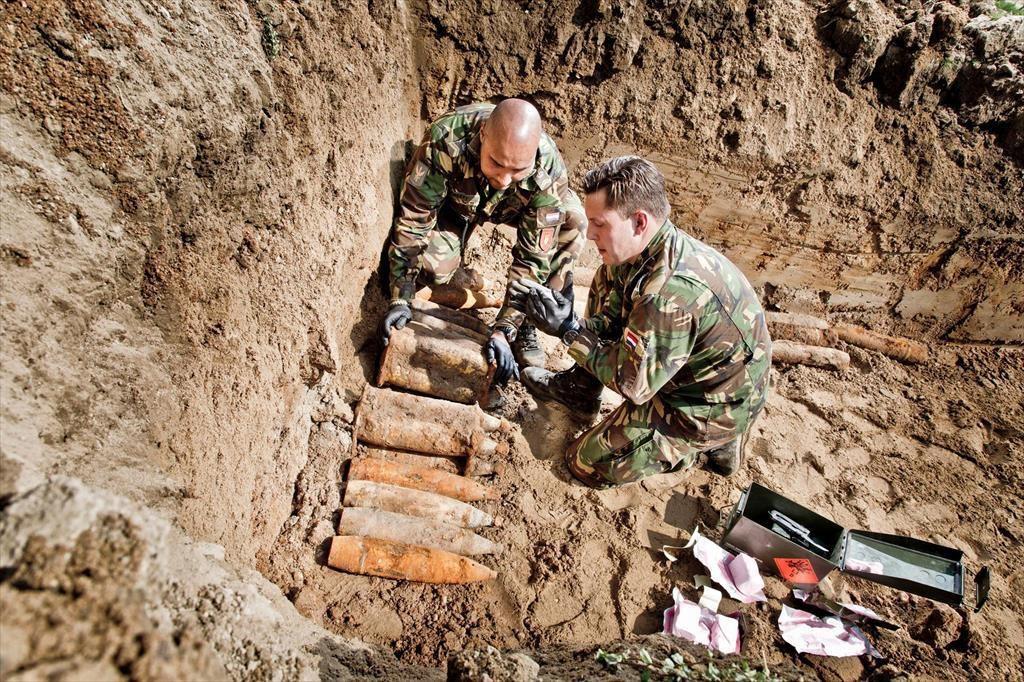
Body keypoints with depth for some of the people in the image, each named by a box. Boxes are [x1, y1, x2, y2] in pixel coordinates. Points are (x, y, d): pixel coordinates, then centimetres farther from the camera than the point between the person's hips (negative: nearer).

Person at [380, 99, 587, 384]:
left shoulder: (549, 171, -36)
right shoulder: (447, 139, -40)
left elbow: (533, 257, -30)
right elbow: (413, 218, -31)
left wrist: (504, 329, -35)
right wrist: (400, 299, -34)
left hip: (510, 208, 2)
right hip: (454, 201, -1)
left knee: (572, 223, -27)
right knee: (431, 263, -32)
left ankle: (525, 325, -13)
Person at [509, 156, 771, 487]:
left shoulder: (672, 292, -37)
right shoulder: (662, 246, -8)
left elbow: (632, 384, -26)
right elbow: (611, 319, 1)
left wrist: (568, 330, -21)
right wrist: (560, 313, -14)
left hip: (713, 409, -8)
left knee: (588, 464, -1)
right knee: (608, 284, 8)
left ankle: (707, 445, 7)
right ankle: (580, 389, 22)